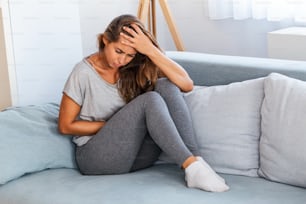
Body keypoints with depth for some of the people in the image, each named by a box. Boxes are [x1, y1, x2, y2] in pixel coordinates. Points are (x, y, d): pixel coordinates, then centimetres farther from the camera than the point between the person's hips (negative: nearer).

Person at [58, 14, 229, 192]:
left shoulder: (137, 67, 1)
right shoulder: (84, 72, -9)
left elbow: (187, 84, -13)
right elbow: (66, 126, -5)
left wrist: (151, 50, -21)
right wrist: (115, 125, -10)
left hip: (138, 155, 5)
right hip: (97, 156, -4)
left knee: (165, 86, -19)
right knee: (150, 100, -29)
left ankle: (196, 159, -32)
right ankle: (191, 165, -37)